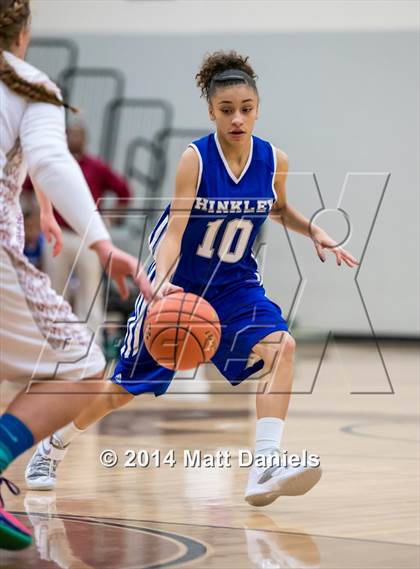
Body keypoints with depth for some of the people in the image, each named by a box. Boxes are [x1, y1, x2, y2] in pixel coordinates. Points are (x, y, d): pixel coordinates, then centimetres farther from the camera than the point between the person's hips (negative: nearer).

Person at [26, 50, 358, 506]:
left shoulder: (274, 161, -9)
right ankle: (51, 450, 35)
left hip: (235, 285, 3)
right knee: (124, 387, 8)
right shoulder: (195, 159, -21)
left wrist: (314, 232, -6)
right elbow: (173, 231, -26)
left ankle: (264, 471, -32)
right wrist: (162, 281, -44)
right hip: (178, 285, -3)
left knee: (280, 346, -27)